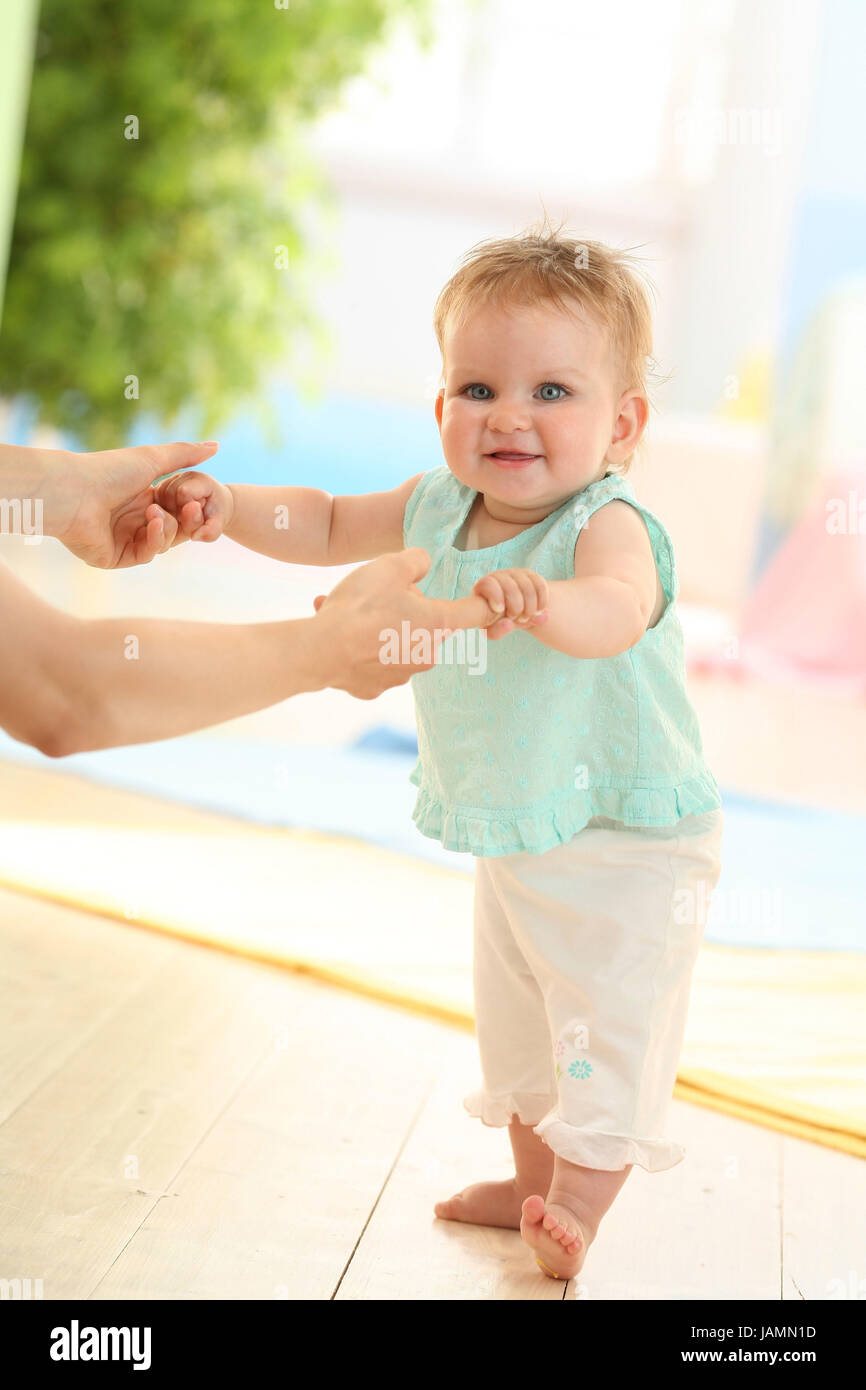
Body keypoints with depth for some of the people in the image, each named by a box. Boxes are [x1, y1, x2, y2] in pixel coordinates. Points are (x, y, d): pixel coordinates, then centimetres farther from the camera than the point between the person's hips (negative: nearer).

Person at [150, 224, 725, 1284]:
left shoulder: (605, 526, -28)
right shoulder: (439, 508, -5)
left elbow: (616, 612, -50)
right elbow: (332, 526, 10)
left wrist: (548, 601, -72)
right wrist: (228, 509, -6)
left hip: (627, 845, -8)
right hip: (511, 840, 8)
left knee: (609, 1027, -3)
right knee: (515, 1021, 21)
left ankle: (576, 1205, 10)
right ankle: (531, 1182, 39)